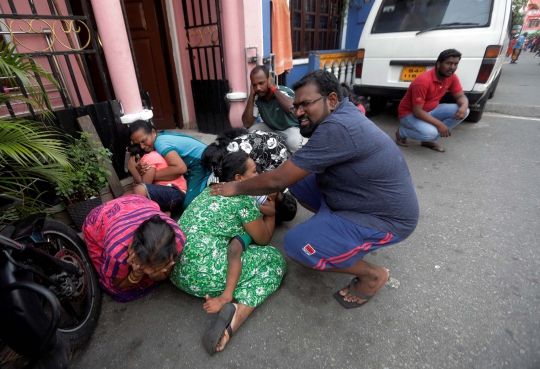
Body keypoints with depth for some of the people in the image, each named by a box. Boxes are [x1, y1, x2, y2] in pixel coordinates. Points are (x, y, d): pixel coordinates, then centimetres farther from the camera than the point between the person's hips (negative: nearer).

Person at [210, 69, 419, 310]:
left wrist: (236, 188, -8)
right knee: (297, 179, 4)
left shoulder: (336, 128, -29)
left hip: (386, 217, -9)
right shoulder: (342, 113, 2)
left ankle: (372, 275, 1)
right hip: (365, 198, 9)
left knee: (296, 244, -20)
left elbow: (279, 180, -24)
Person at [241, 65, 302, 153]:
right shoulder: (256, 98, -15)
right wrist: (251, 95, -24)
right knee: (250, 131, -20)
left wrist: (273, 88, -37)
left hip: (289, 128, -4)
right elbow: (247, 124, -20)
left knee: (294, 143, -35)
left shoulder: (284, 91, -26)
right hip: (270, 128, 4)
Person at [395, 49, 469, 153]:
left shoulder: (452, 77, -4)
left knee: (463, 111, -9)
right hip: (409, 113, -8)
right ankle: (401, 132, -3)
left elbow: (461, 96, 3)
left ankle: (428, 140, -2)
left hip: (431, 110, 8)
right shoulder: (423, 81, -28)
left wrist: (464, 106, -22)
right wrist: (439, 124, -34)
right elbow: (417, 111, -30)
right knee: (430, 133, -35)